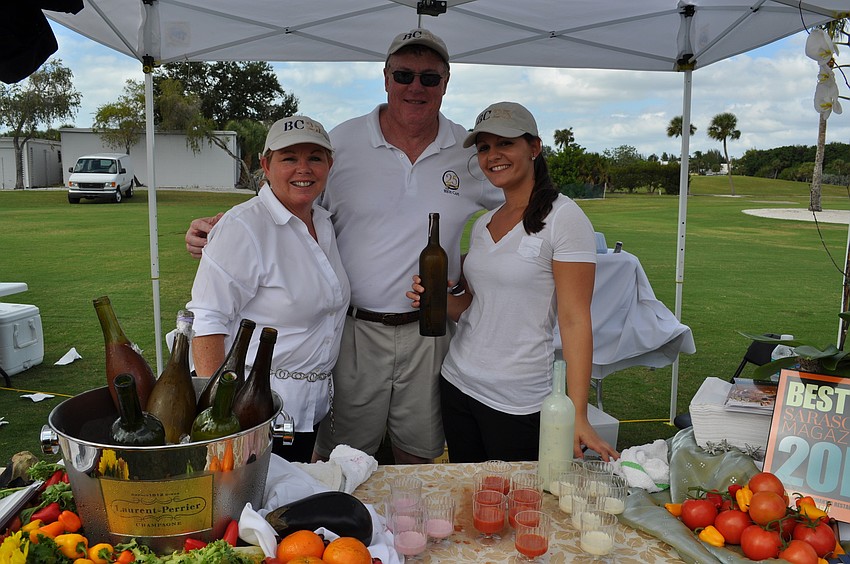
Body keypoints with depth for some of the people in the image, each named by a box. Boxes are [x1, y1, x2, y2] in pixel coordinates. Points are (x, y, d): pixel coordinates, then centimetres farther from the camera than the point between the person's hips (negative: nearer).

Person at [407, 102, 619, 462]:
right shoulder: (483, 224, 10)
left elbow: (574, 320, -16)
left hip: (517, 402, -6)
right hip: (457, 383, 6)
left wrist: (578, 416, -20)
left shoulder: (562, 218, -11)